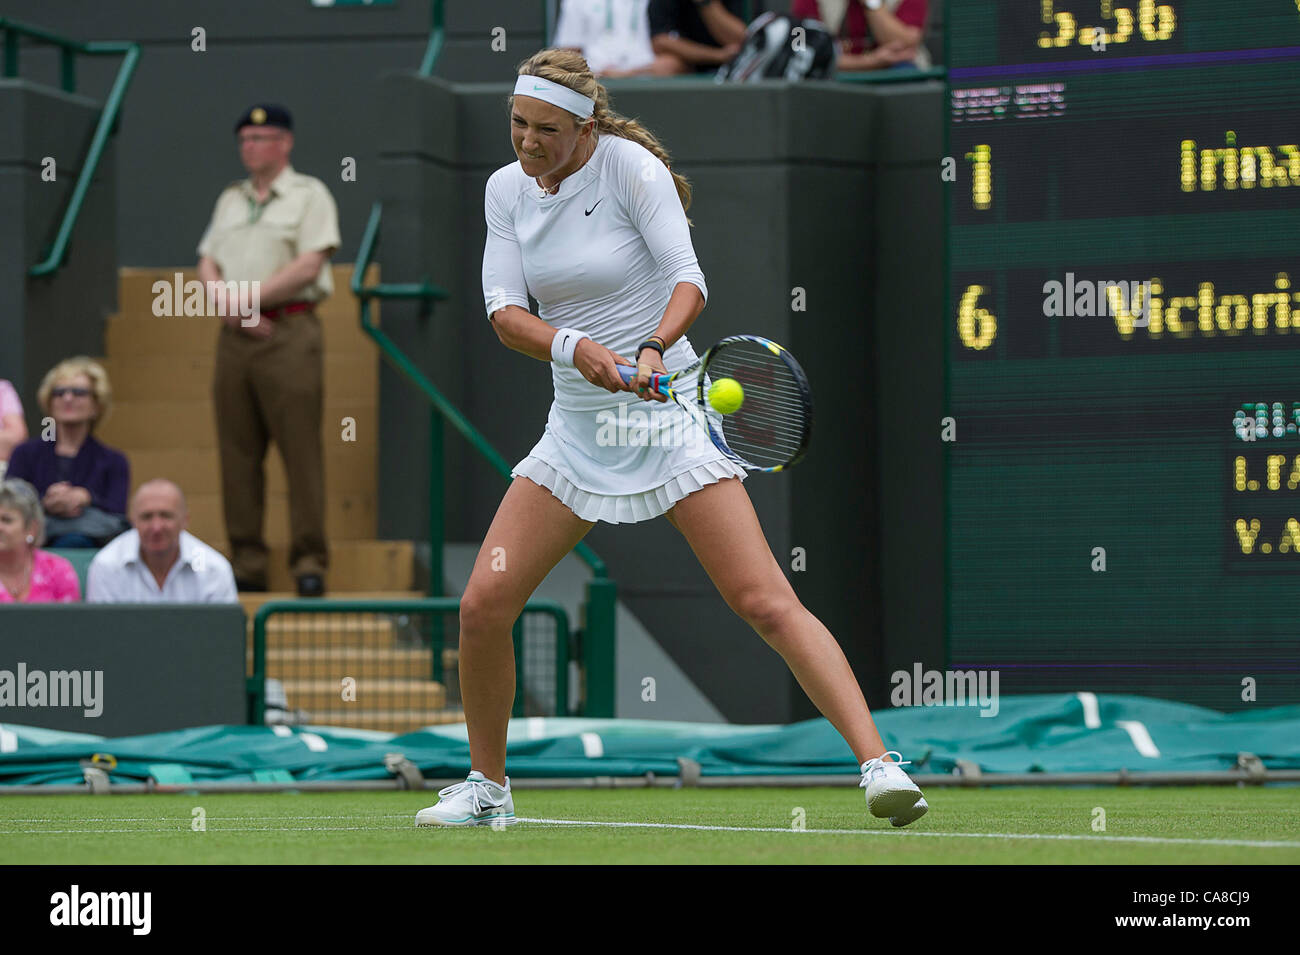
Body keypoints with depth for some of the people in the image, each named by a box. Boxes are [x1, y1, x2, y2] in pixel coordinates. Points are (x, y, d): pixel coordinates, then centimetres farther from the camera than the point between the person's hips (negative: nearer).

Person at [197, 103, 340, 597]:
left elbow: (308, 266, -9)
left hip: (288, 331, -6)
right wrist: (228, 307, -5)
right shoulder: (230, 200, 20)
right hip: (236, 334, 6)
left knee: (300, 449, -8)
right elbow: (207, 266, 16)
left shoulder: (309, 195, 2)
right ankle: (247, 565, 6)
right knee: (238, 452, 3)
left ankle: (309, 561, -8)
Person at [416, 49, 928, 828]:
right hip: (577, 427, 5)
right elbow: (505, 311, -4)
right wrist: (574, 348, -25)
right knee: (483, 606, -2)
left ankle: (878, 764, -21)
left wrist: (654, 349, -38)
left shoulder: (629, 165, -11)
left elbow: (688, 278, -18)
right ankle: (487, 787, 18)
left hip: (667, 414, -5)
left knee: (766, 602, -16)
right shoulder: (507, 188, 4)